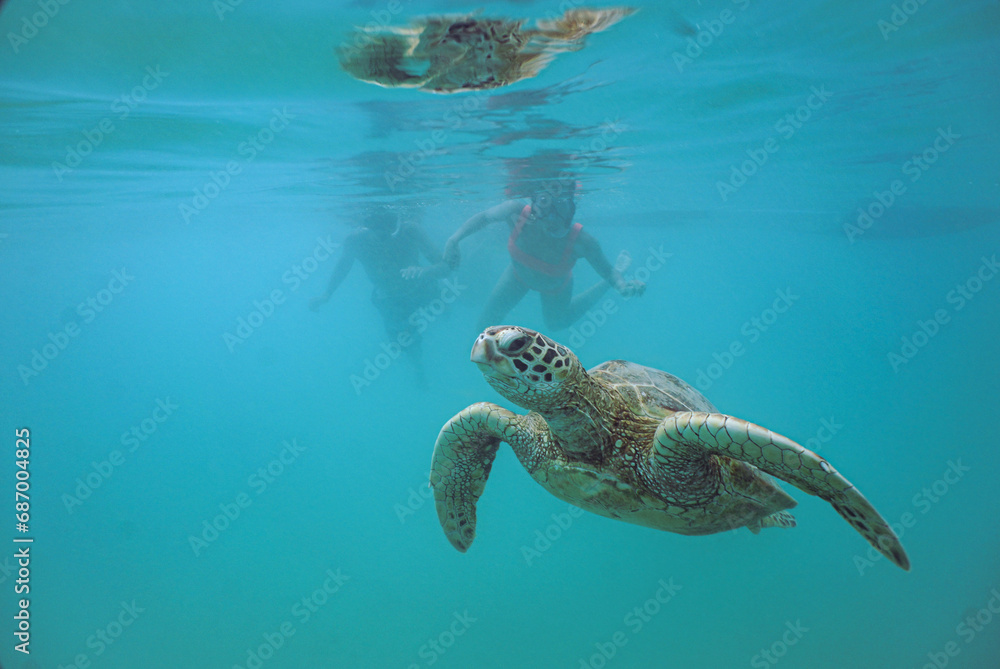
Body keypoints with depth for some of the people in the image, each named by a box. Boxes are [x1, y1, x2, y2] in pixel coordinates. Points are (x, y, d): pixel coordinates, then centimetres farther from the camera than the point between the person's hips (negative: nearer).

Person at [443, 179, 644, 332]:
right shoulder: (517, 211, -39)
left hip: (555, 286, -1)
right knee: (488, 320, 5)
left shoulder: (581, 241, -43)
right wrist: (454, 240, -30)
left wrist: (622, 285, -50)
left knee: (556, 322, 30)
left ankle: (603, 287, 47)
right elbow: (484, 217, -19)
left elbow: (607, 270, -28)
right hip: (519, 275, 1)